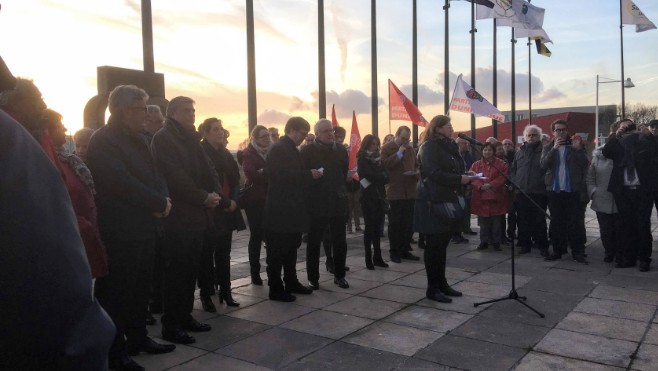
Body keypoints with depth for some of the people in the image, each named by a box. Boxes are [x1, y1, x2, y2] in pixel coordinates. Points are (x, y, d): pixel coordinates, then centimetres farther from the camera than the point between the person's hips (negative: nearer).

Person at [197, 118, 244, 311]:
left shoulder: (226, 154, 13)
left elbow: (236, 179, 12)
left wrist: (233, 200, -4)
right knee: (207, 254, 1)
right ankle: (206, 294, 11)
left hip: (227, 210, 6)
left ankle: (225, 291, 20)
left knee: (224, 254, 11)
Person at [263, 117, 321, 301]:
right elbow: (282, 175, -24)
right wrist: (309, 174, -19)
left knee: (291, 248, 17)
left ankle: (291, 282, 29)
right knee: (277, 251, -1)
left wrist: (310, 175, 6)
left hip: (292, 209, 10)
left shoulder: (291, 149, 17)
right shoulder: (278, 149, -13)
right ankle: (276, 289, 7)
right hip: (280, 211, -10)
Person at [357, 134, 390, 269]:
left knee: (376, 227, 7)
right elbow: (370, 176, -14)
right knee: (370, 227, -4)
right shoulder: (362, 159, -2)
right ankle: (369, 258, 1)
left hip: (379, 196, 5)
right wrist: (382, 178, -2)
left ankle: (377, 257, 11)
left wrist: (378, 178, -11)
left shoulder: (378, 158, 15)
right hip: (368, 196, -5)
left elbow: (385, 176, 6)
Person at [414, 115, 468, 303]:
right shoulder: (429, 147, -10)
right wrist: (459, 179, -17)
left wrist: (466, 177, 5)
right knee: (434, 246, -3)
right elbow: (434, 174, -21)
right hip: (434, 203, -9)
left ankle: (442, 283, 21)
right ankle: (432, 288, 4)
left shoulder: (449, 146, 19)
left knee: (442, 245, 13)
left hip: (448, 202, 9)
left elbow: (455, 170, 23)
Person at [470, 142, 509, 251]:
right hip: (481, 197, 2)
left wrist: (491, 185, -19)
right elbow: (472, 179, -1)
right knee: (483, 222, 7)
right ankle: (484, 242, 17)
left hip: (496, 197, -2)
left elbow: (502, 178, -7)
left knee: (496, 222, 3)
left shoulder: (501, 163, 3)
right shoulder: (476, 164, 8)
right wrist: (481, 186, -18)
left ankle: (496, 242, 13)